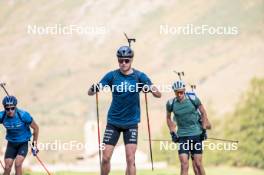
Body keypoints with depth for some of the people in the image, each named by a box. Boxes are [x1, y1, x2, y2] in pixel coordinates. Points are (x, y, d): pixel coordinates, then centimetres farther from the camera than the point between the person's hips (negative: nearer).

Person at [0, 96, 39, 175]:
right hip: (11, 144, 3)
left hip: (23, 144, -3)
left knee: (18, 164, -21)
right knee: (7, 168, -7)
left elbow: (36, 128, -9)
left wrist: (34, 144, -5)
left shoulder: (23, 115, -25)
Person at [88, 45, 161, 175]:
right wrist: (93, 89, -34)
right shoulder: (112, 75, -5)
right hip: (113, 122, 1)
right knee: (105, 158, -2)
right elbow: (90, 92, -10)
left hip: (131, 122, -1)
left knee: (130, 159, -9)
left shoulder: (139, 76, -6)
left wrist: (151, 89, -35)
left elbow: (158, 95, -13)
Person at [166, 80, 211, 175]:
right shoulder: (171, 103, -5)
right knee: (184, 164, -11)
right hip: (182, 135, 1)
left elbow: (203, 112, 5)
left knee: (197, 163, -2)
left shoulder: (193, 99, -9)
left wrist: (204, 129, 1)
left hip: (196, 134, 0)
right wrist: (172, 132, 5)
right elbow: (168, 118, 13)